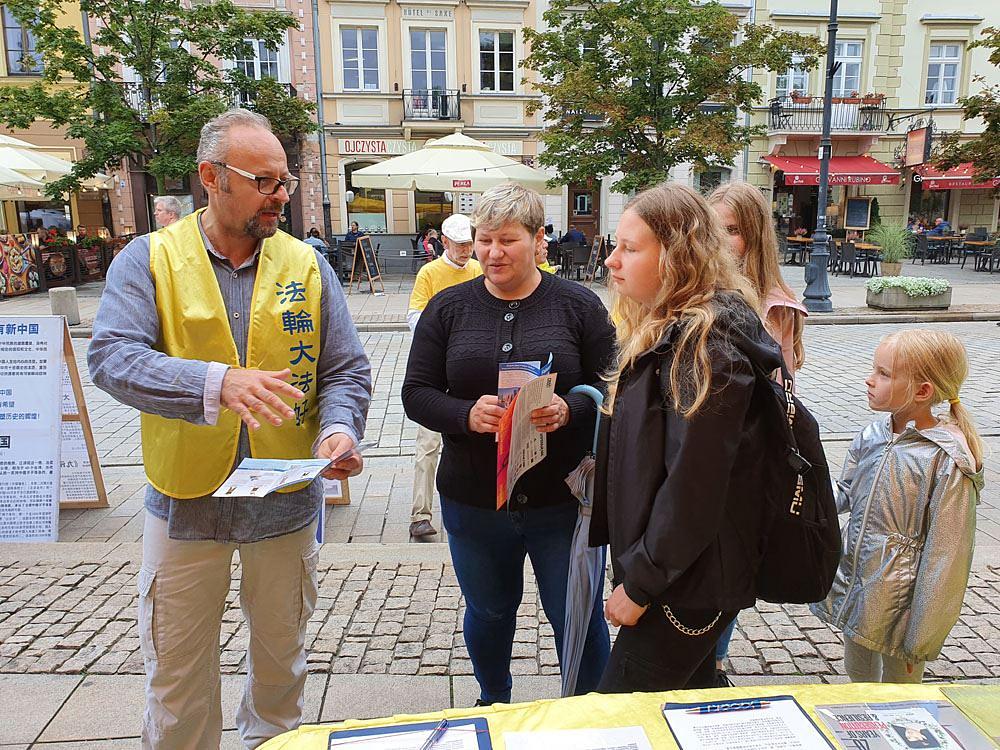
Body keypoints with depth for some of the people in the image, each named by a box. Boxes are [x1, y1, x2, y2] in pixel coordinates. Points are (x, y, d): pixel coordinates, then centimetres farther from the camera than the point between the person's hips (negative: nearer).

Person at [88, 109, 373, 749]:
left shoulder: (307, 265, 0)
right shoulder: (150, 259, -5)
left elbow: (347, 370, -1)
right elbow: (111, 356, -18)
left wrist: (339, 430, -22)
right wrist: (217, 383, -35)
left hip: (287, 502, 2)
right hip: (186, 501, -1)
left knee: (281, 654, 21)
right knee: (177, 668, 15)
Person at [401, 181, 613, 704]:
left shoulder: (579, 305, -3)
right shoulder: (447, 308, 1)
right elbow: (417, 395, -1)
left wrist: (568, 410, -23)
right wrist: (467, 414, -20)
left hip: (562, 499, -1)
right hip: (472, 500, 2)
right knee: (489, 612, 22)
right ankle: (494, 702, 50)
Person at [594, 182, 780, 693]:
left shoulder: (703, 344, -23)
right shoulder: (670, 329, 8)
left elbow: (693, 487, -25)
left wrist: (639, 583, -16)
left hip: (687, 587, -9)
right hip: (676, 575, 9)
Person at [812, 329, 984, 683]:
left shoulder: (948, 462, -20)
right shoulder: (871, 436, -2)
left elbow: (945, 556, -18)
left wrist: (921, 639, -15)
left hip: (899, 599, -5)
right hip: (853, 587, 6)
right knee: (857, 676, 25)